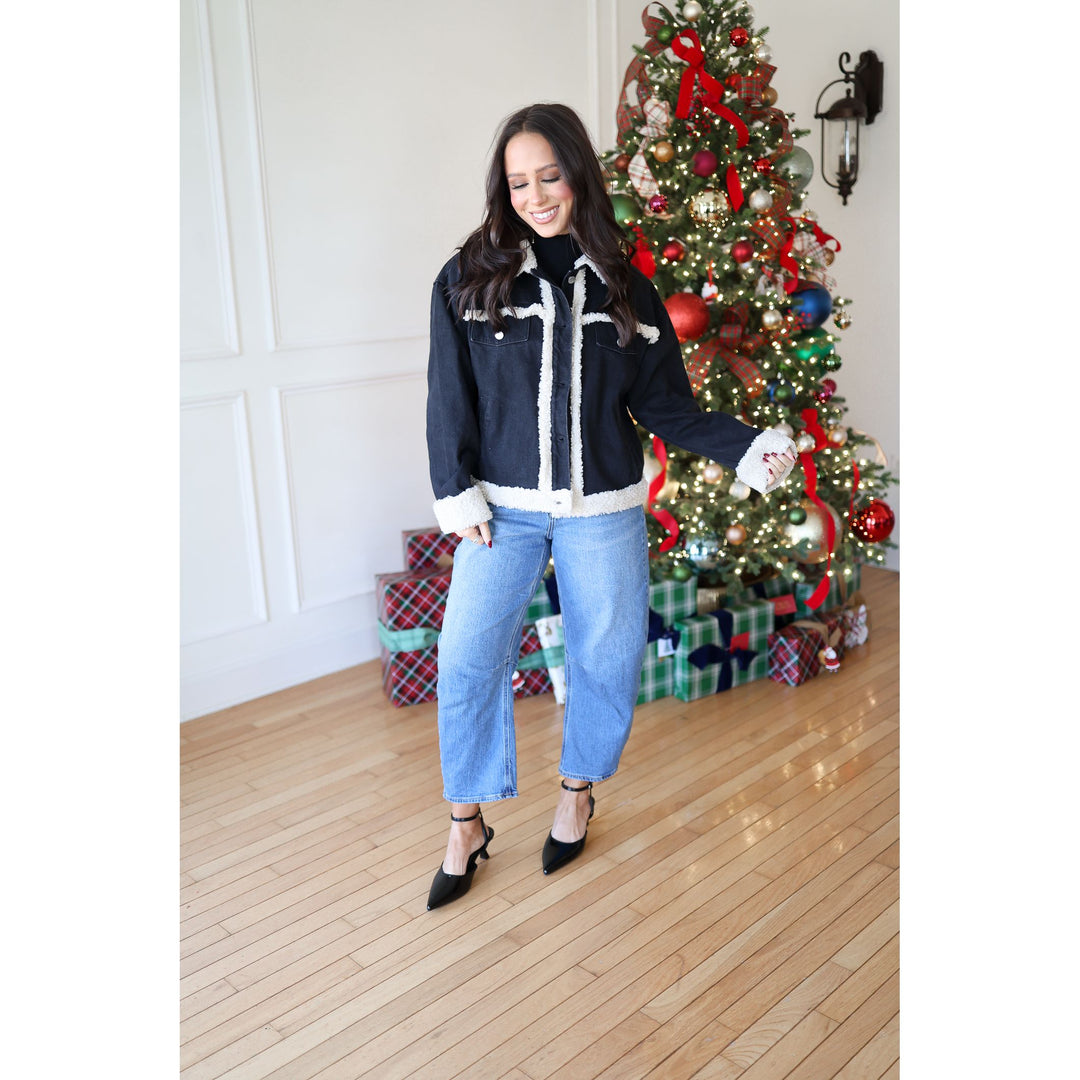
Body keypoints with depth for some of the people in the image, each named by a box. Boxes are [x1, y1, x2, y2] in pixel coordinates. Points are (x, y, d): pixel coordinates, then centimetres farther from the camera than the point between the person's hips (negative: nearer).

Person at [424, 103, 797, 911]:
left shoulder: (625, 288, 3)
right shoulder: (471, 277, 0)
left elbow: (665, 405, 3)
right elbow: (451, 396, 1)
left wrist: (744, 448, -8)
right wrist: (457, 492, -6)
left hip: (603, 511, 1)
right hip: (504, 508, -1)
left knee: (606, 659, 10)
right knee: (468, 660, -2)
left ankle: (578, 791, 36)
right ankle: (467, 826, 19)